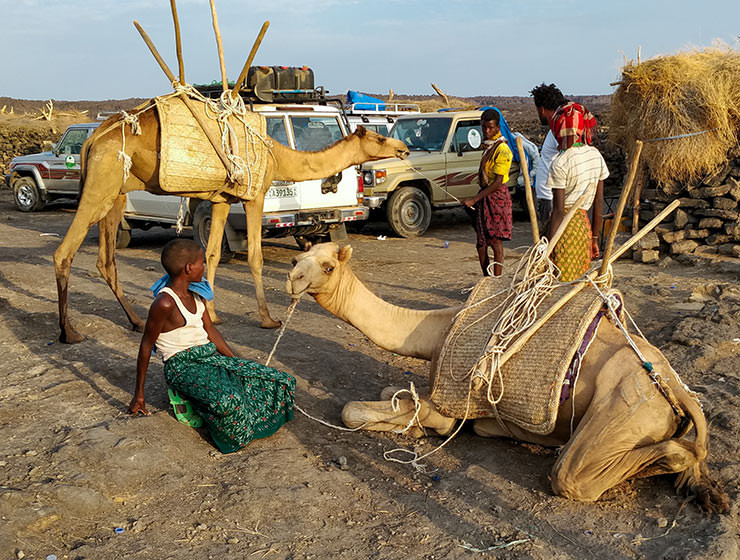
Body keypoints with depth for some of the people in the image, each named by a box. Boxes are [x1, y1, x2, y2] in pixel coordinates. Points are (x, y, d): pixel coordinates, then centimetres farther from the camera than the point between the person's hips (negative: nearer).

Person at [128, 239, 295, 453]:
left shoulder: (195, 295, 10)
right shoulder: (165, 303, -17)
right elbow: (146, 346, -11)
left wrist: (237, 362, 13)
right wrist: (139, 394, -6)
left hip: (210, 356, 9)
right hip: (183, 366, -8)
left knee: (279, 381, -4)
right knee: (227, 400, -39)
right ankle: (234, 435, -8)